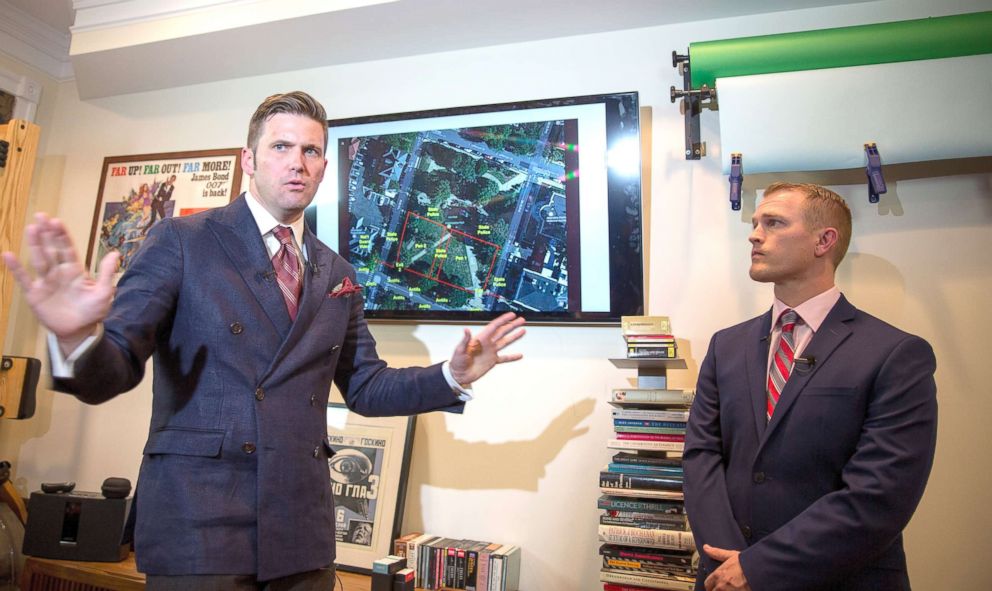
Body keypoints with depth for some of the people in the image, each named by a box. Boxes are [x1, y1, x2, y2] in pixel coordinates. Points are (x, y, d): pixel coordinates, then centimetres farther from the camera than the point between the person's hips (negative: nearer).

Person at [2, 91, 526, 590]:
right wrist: (77, 340, -32)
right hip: (196, 519, -4)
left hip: (302, 526, 5)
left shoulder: (336, 274, 9)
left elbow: (364, 387, 13)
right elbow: (111, 371, -9)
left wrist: (452, 377, 0)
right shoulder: (182, 240, -4)